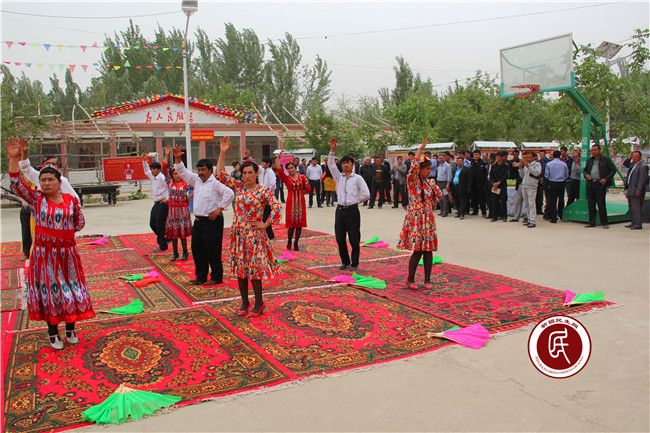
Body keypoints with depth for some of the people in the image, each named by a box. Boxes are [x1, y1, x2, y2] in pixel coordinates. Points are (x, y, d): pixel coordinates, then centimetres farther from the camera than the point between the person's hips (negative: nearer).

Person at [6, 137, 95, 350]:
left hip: (67, 252, 2)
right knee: (49, 290, 5)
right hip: (44, 254, -1)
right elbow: (17, 184, -16)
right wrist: (14, 159, -24)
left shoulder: (71, 200, 0)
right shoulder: (36, 199, -3)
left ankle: (70, 330, 24)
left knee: (71, 288, 8)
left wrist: (63, 231, 0)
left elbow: (80, 223, 10)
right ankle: (53, 334, 16)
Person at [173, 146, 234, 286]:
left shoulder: (215, 182, -11)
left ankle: (216, 278, 11)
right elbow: (182, 172, 20)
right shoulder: (196, 180, 13)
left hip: (212, 222, -8)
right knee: (196, 249, 13)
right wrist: (177, 159, 7)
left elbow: (229, 193, -22)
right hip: (198, 221, 9)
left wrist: (219, 209, -19)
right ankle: (201, 276, 25)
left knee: (212, 251, -2)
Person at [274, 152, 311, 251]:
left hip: (300, 203, 2)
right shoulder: (286, 178, 2)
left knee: (299, 223, 3)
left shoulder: (302, 177, 6)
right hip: (291, 203, -2)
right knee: (292, 224, -3)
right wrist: (278, 158, -12)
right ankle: (289, 241, 21)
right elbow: (279, 170, -12)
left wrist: (299, 192, 5)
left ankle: (296, 243, 17)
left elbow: (308, 189, 8)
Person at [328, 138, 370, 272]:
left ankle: (354, 263, 14)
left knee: (354, 239, 2)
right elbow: (330, 164, 5)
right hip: (340, 210, 4)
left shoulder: (357, 178, 1)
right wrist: (332, 149, -3)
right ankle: (345, 261, 23)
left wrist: (355, 200, 1)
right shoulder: (339, 177, 12)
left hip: (352, 211, -4)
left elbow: (366, 194, -5)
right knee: (340, 238, 8)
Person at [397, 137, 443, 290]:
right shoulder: (413, 180, -6)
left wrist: (431, 204, 11)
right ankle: (410, 279, 6)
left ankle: (427, 280, 13)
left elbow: (439, 194, 24)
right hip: (415, 218, -5)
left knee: (428, 250, 5)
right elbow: (413, 166, -24)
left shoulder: (430, 183, 10)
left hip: (428, 218, 6)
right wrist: (421, 148, -22)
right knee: (418, 251, -8)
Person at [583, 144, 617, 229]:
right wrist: (586, 175, -1)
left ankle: (604, 223, 4)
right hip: (590, 184, 5)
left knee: (601, 204, -6)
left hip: (600, 184, -5)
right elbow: (585, 170, 22)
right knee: (590, 204, 6)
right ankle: (592, 222, 13)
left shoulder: (605, 159, 1)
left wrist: (606, 179, -12)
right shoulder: (590, 160, 16)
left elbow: (613, 169, 0)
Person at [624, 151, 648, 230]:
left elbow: (642, 179, -17)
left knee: (637, 208, -8)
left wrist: (638, 191, -21)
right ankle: (633, 222, 19)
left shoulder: (643, 166, -11)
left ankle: (638, 224, -5)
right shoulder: (633, 165, 18)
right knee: (631, 207, 13)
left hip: (636, 191, -10)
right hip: (630, 190, 10)